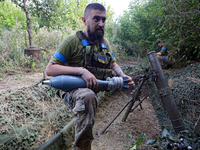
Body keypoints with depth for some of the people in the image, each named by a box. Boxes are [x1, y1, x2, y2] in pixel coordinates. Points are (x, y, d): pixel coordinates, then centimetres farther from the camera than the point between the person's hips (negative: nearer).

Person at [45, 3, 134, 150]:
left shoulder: (104, 42, 7)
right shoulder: (72, 40, -13)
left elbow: (114, 64, 16)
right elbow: (50, 69, -18)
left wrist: (123, 76, -8)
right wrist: (81, 71, -31)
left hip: (93, 90, 8)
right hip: (72, 89, -7)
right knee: (88, 96, -34)